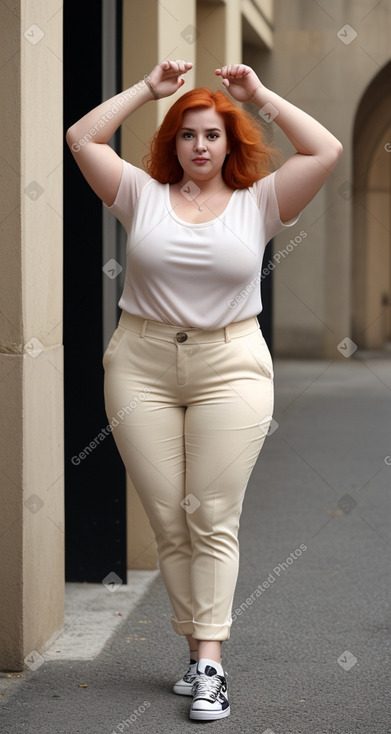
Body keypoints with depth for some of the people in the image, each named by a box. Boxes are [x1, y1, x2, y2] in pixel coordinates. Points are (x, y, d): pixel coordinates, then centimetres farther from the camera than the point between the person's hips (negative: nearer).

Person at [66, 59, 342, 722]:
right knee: (167, 520, 2)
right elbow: (82, 138, 3)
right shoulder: (144, 195, 8)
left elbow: (326, 151, -3)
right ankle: (198, 648, 11)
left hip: (231, 368, -1)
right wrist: (148, 89, 5)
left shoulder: (258, 201, 5)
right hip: (141, 367, 1)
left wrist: (260, 96, 2)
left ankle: (209, 662, -6)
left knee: (214, 518, -5)